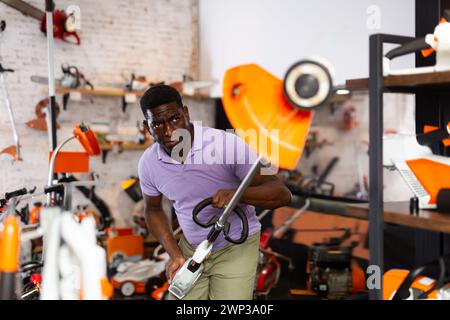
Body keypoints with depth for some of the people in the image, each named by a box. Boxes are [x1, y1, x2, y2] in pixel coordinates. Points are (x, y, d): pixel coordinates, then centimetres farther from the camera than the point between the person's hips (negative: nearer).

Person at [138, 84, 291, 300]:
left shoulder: (228, 144, -26)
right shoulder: (148, 163, -11)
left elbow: (282, 194, -23)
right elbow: (153, 209, 8)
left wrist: (237, 194, -41)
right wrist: (175, 254, -4)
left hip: (236, 246, -4)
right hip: (191, 248, 4)